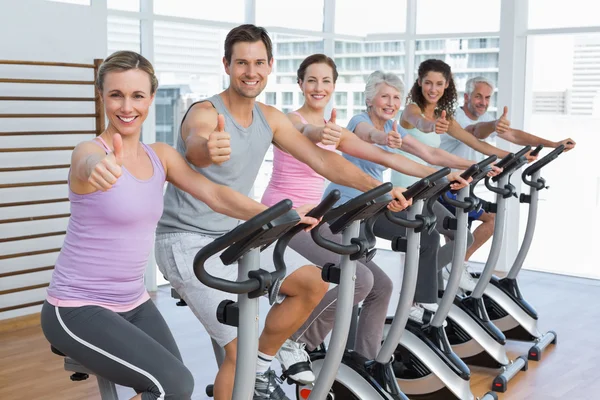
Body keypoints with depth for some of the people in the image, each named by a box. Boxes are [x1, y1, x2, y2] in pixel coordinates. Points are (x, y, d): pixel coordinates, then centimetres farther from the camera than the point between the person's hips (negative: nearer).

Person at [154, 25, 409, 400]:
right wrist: (208, 149, -67)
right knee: (241, 348, -15)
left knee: (314, 283, 1)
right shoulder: (205, 113, -18)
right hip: (189, 242, -7)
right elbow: (195, 148, -42)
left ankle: (261, 368, 17)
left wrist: (378, 188, -10)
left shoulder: (270, 119, 3)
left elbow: (321, 159, 1)